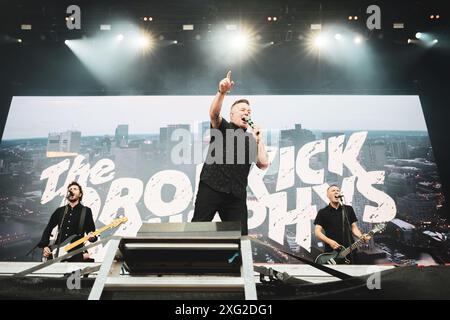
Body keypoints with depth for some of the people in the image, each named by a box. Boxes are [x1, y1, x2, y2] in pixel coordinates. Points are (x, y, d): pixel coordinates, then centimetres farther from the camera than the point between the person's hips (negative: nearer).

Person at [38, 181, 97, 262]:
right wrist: (45, 246, 3)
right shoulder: (59, 211, 13)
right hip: (58, 252, 3)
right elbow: (48, 229, 16)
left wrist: (92, 237, -18)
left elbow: (91, 230, 4)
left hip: (76, 253, -2)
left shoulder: (86, 211, 5)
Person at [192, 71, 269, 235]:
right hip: (211, 188, -3)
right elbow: (214, 113, -15)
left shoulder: (251, 140, 17)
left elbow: (263, 164, 5)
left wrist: (259, 138, 3)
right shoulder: (221, 128, 8)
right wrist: (222, 92, -31)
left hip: (236, 195, 4)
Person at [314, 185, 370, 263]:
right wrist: (329, 241, -16)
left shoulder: (349, 209, 12)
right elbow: (317, 232, -1)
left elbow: (354, 227, 12)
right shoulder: (323, 212, 4)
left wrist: (361, 237, -8)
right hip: (331, 252, -2)